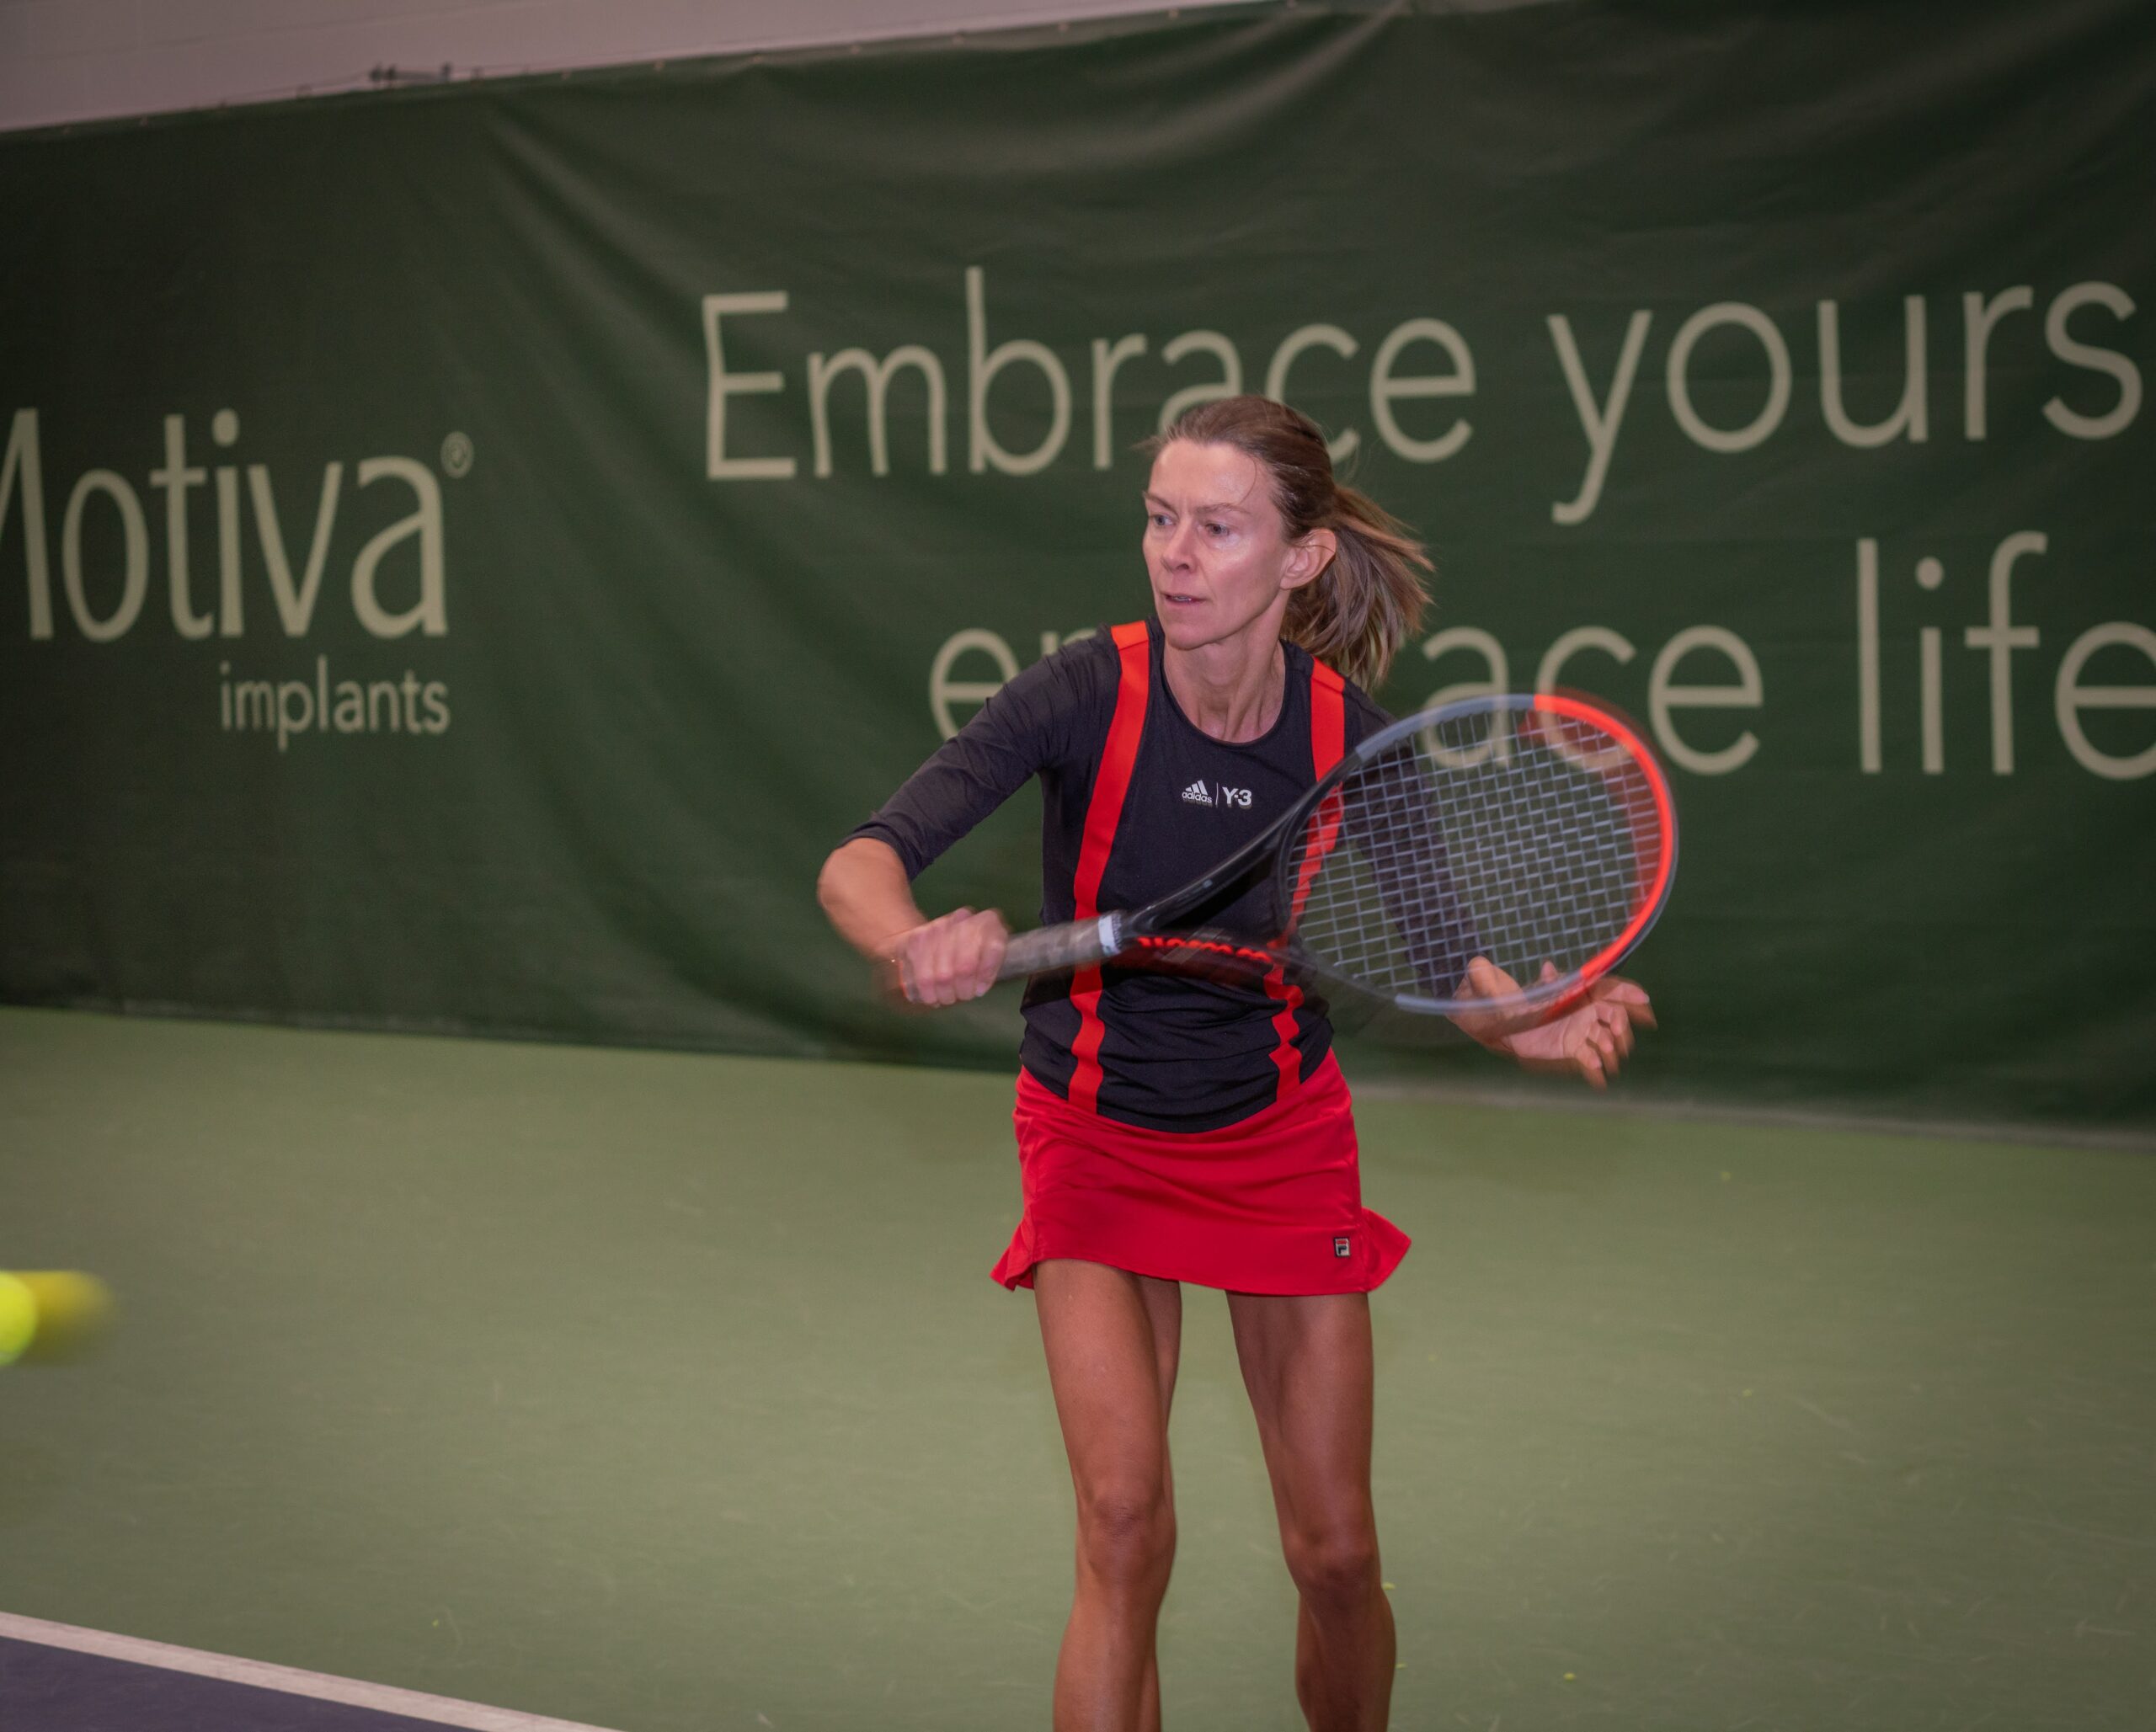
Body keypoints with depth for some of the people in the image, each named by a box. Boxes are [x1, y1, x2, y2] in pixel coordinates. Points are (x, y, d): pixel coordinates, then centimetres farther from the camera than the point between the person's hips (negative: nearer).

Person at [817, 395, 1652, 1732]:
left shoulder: (1348, 730, -16)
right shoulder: (1089, 693, -23)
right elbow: (858, 866, -30)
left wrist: (1545, 1031, -28)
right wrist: (920, 945, -53)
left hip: (1282, 1138, 2)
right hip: (1097, 1143, -2)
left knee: (1336, 1555, 5)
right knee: (1126, 1527, -18)